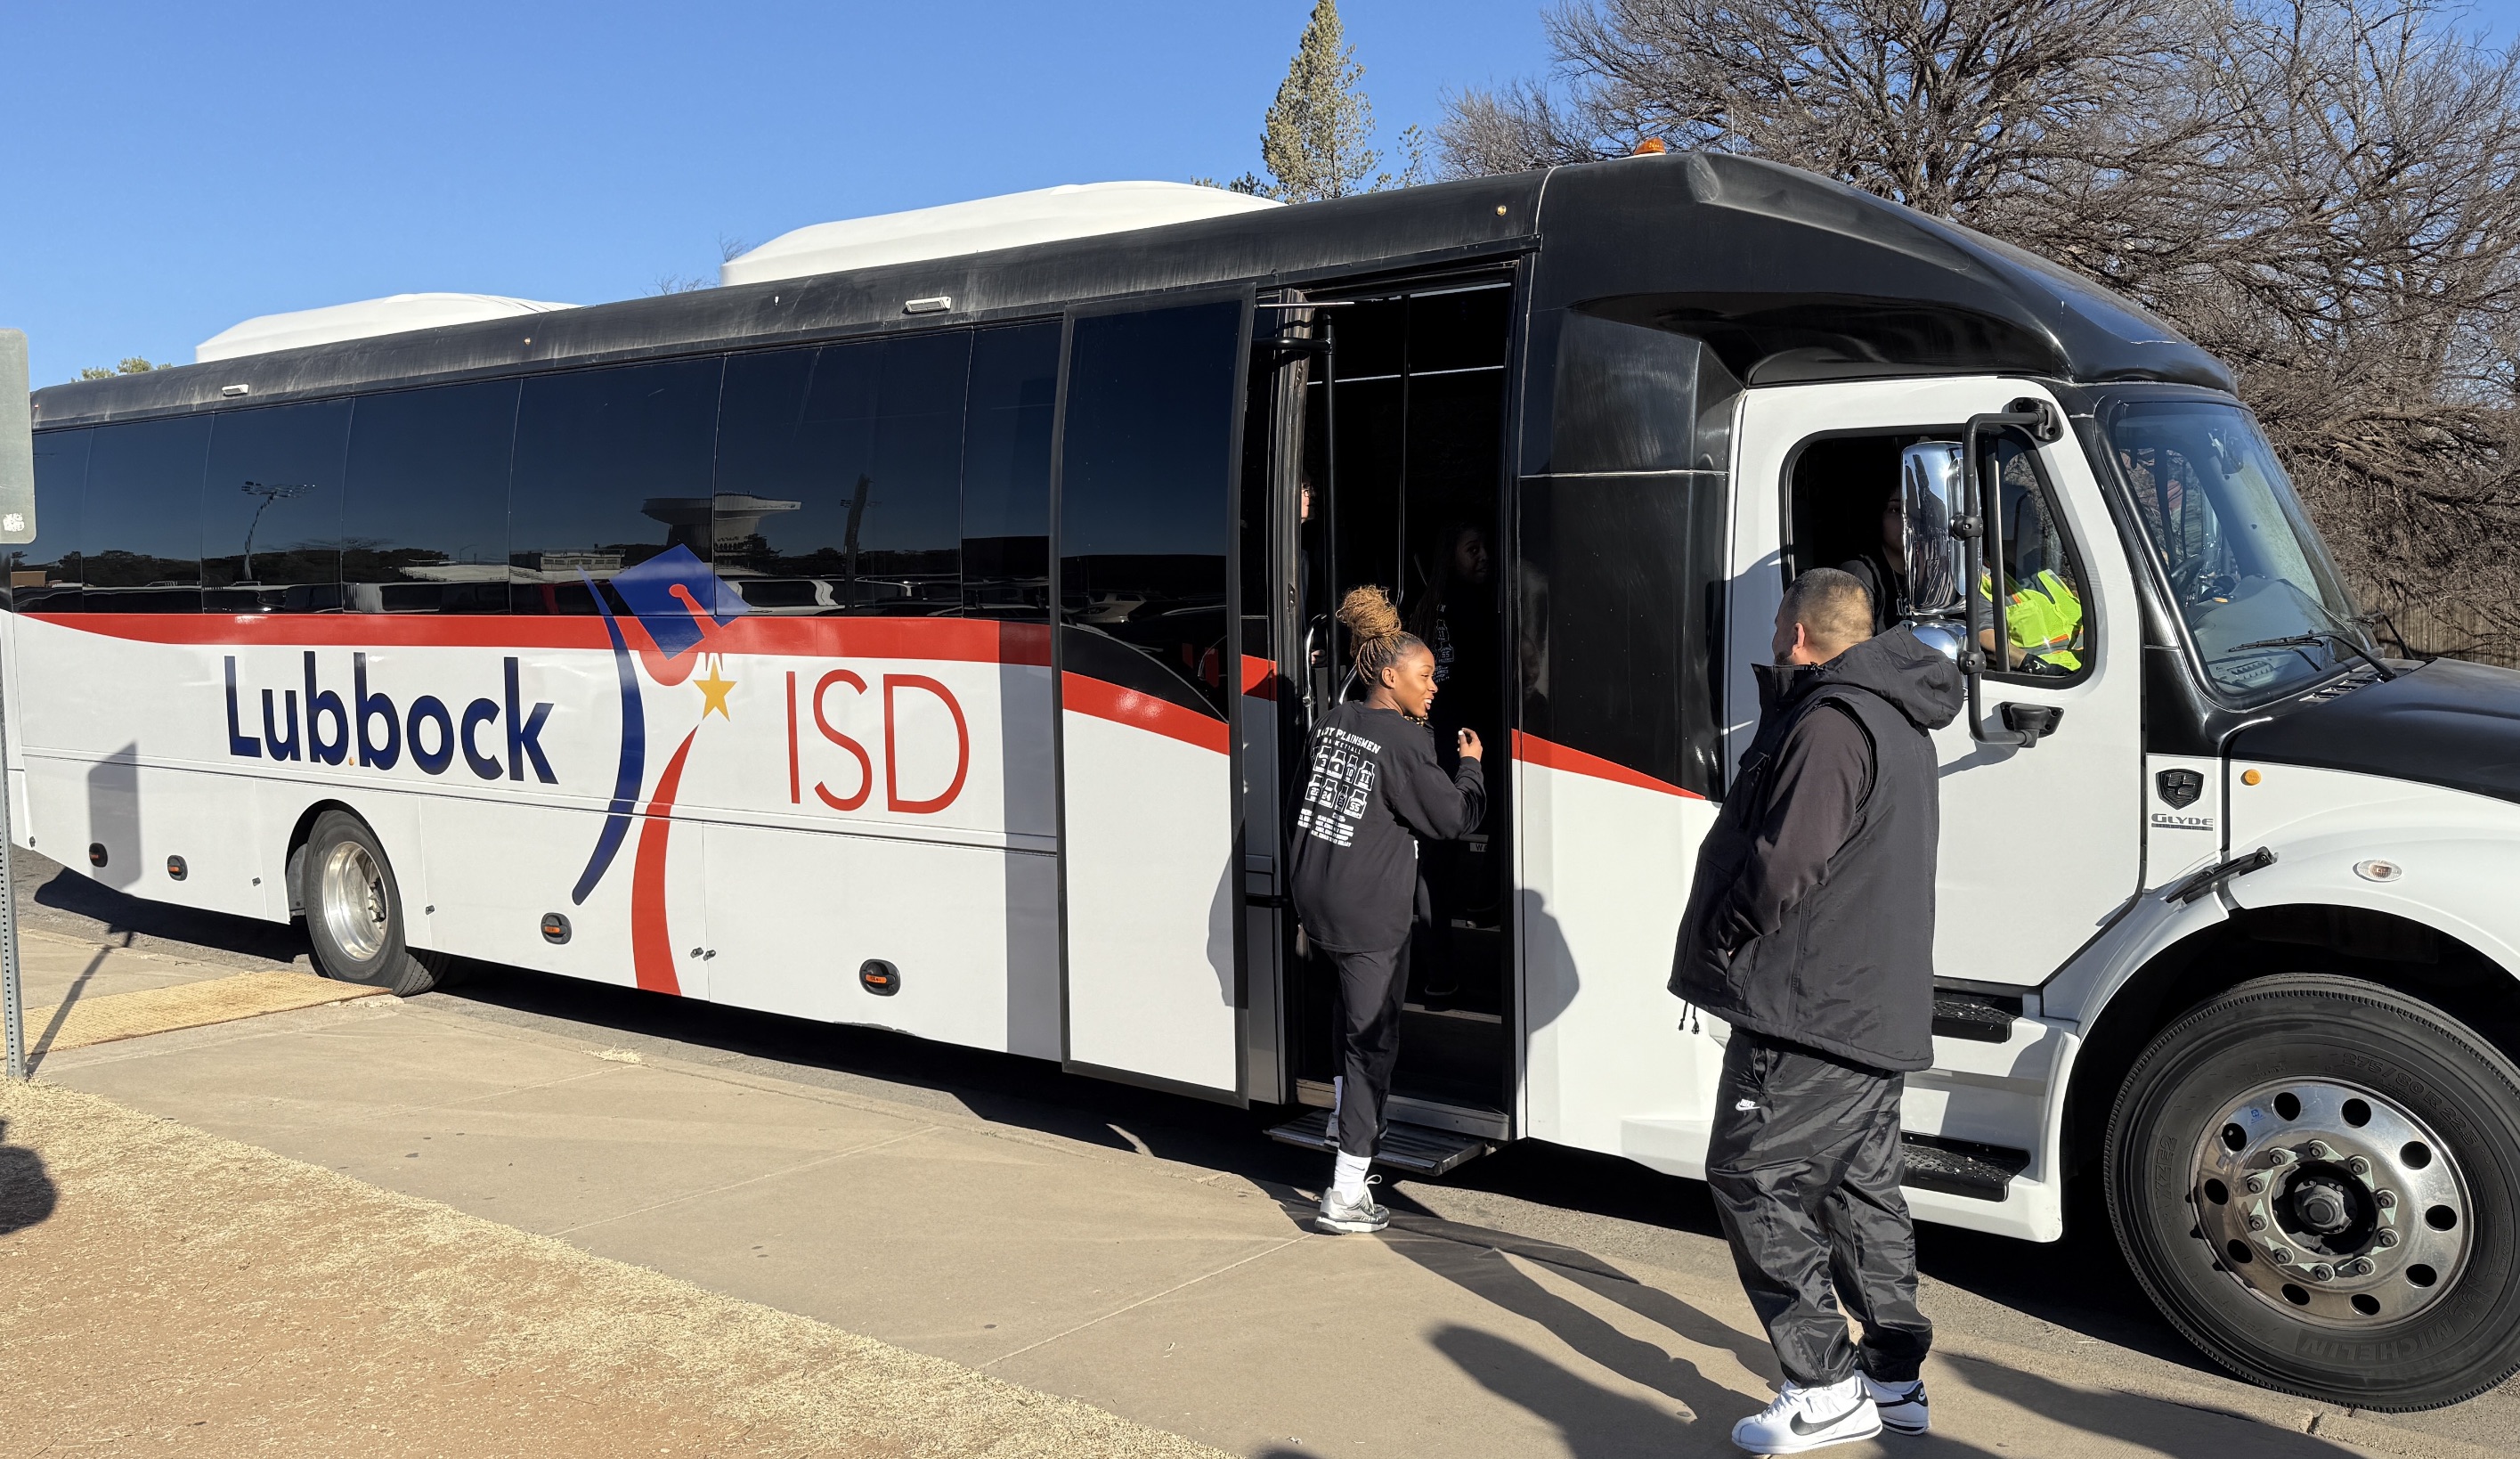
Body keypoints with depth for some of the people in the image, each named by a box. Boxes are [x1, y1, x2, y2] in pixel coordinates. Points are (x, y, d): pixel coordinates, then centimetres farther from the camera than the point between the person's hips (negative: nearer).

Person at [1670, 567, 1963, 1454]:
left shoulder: (1830, 723, -18)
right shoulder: (1895, 717, 16)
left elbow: (1782, 865, -24)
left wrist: (1716, 940, -8)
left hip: (1809, 1007, -10)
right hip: (1877, 1006, 11)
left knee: (1752, 1177, -4)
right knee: (1861, 1184, 17)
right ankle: (1895, 1380, 25)